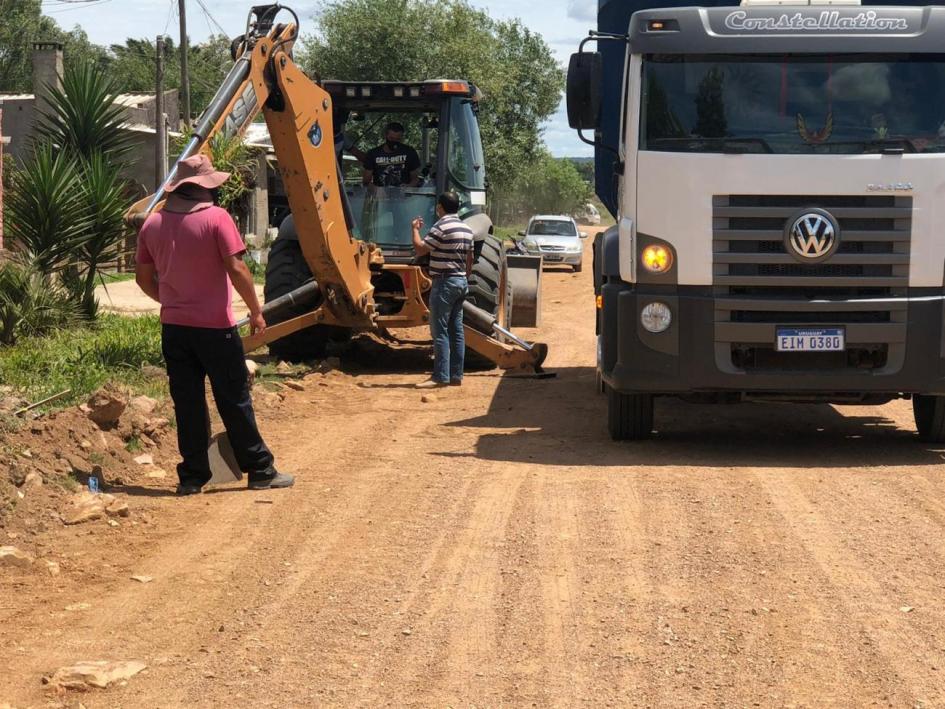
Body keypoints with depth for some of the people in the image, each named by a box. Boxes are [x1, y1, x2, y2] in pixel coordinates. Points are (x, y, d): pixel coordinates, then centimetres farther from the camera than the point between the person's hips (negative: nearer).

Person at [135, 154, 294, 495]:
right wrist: (256, 311, -4)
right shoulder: (216, 218, -11)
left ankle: (192, 477, 10)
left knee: (187, 403, 9)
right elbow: (236, 269, -15)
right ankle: (260, 471, 12)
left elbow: (144, 278, 9)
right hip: (215, 326, -4)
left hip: (174, 327, 4)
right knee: (234, 401, 4)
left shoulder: (153, 223, 4)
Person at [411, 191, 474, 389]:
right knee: (456, 331, 9)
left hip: (444, 282, -8)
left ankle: (440, 377, -11)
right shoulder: (466, 229, 13)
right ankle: (456, 375, 10)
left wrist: (415, 229, 0)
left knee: (440, 331, -8)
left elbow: (420, 249, -14)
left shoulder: (441, 227, -14)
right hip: (461, 282, 9)